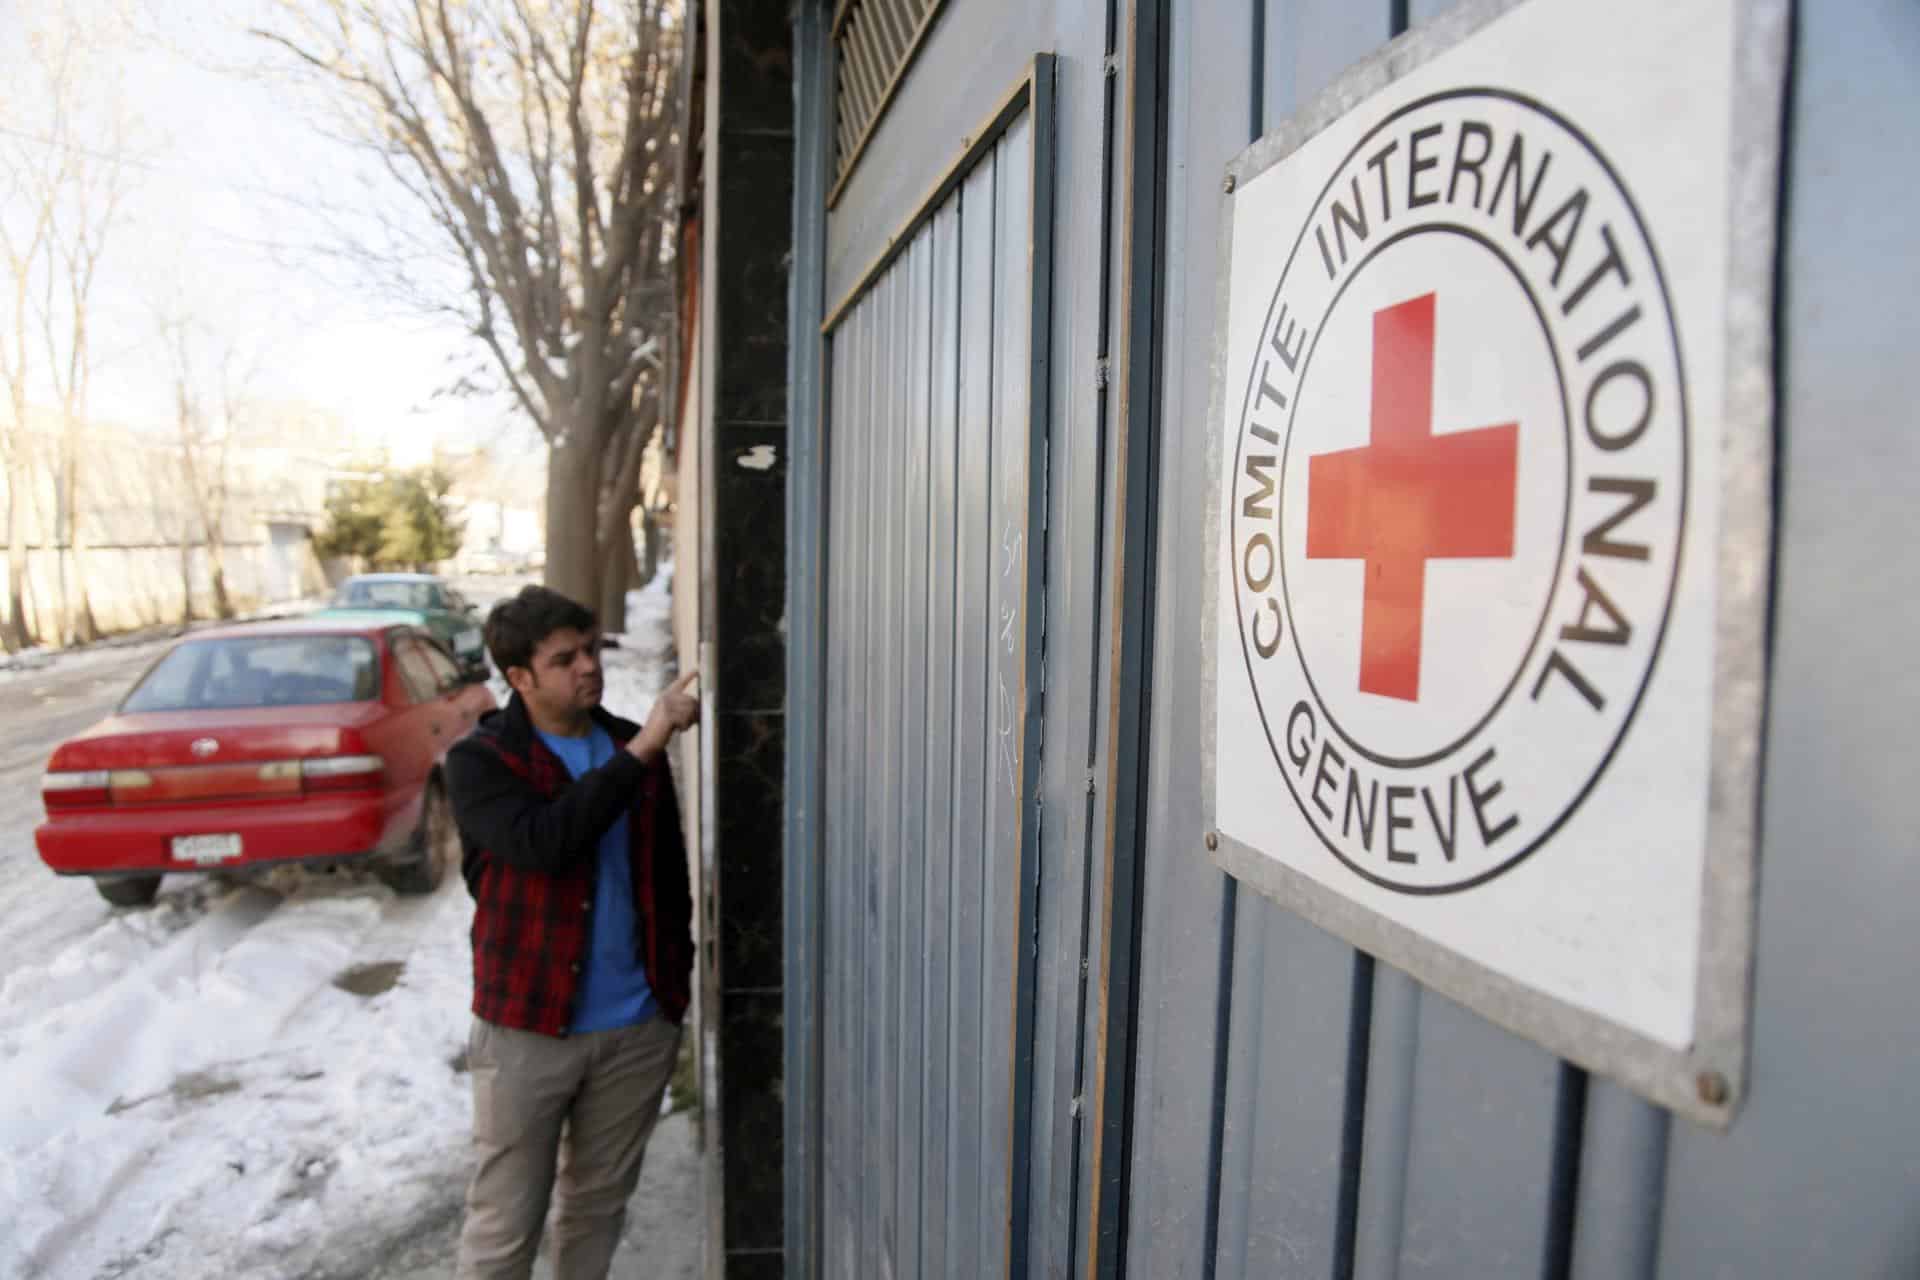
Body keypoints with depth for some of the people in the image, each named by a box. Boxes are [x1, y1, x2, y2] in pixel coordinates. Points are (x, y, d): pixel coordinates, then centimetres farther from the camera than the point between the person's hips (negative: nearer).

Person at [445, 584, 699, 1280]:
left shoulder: (634, 746, 4)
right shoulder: (479, 761, -8)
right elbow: (544, 841, -28)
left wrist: (676, 982, 9)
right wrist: (642, 749, -27)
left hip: (638, 1027, 4)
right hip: (527, 1030, -3)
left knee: (598, 1204, 18)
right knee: (505, 1223, 8)